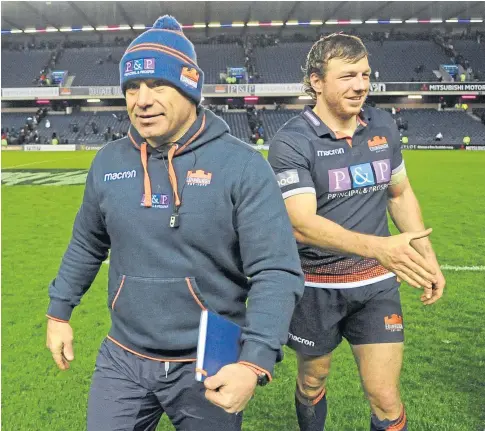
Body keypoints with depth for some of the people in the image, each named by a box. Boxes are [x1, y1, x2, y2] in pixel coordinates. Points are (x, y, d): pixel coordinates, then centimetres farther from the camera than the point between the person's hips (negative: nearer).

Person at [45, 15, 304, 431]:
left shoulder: (242, 165, -15)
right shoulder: (108, 162, -1)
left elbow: (277, 272, -19)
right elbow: (86, 244, 14)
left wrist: (255, 362, -28)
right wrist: (60, 311, 18)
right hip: (123, 360, 3)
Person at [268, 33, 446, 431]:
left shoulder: (384, 126, 0)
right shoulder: (292, 141, -17)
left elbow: (401, 193, 13)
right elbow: (302, 225, -28)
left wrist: (428, 256, 8)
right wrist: (379, 246, -40)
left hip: (376, 284, 3)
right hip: (315, 286, -3)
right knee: (312, 383, 19)